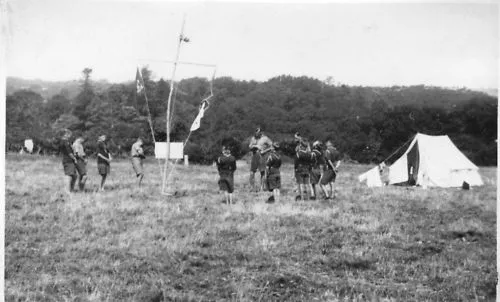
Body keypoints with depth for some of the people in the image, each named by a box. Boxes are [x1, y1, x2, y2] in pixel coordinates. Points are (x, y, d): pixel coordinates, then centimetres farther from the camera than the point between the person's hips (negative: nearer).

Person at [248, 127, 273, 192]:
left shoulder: (265, 138, -3)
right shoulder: (253, 138, 12)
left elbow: (272, 146, -5)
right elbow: (250, 147, 8)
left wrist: (264, 151, -14)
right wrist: (255, 146, -12)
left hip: (262, 156, -5)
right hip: (254, 156, 5)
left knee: (262, 172, -2)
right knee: (252, 172, 0)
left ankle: (262, 187, 3)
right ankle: (252, 187, 5)